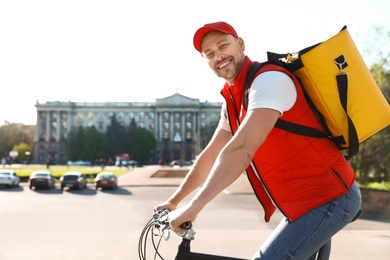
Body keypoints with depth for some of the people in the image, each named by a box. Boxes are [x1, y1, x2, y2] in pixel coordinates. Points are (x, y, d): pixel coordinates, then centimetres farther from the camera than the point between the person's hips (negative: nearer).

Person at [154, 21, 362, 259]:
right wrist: (174, 200, 18)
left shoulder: (269, 79, -19)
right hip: (305, 201, 9)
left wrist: (193, 207, -30)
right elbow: (210, 157, 17)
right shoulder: (233, 101, 10)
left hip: (328, 198, -9)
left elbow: (240, 150, -30)